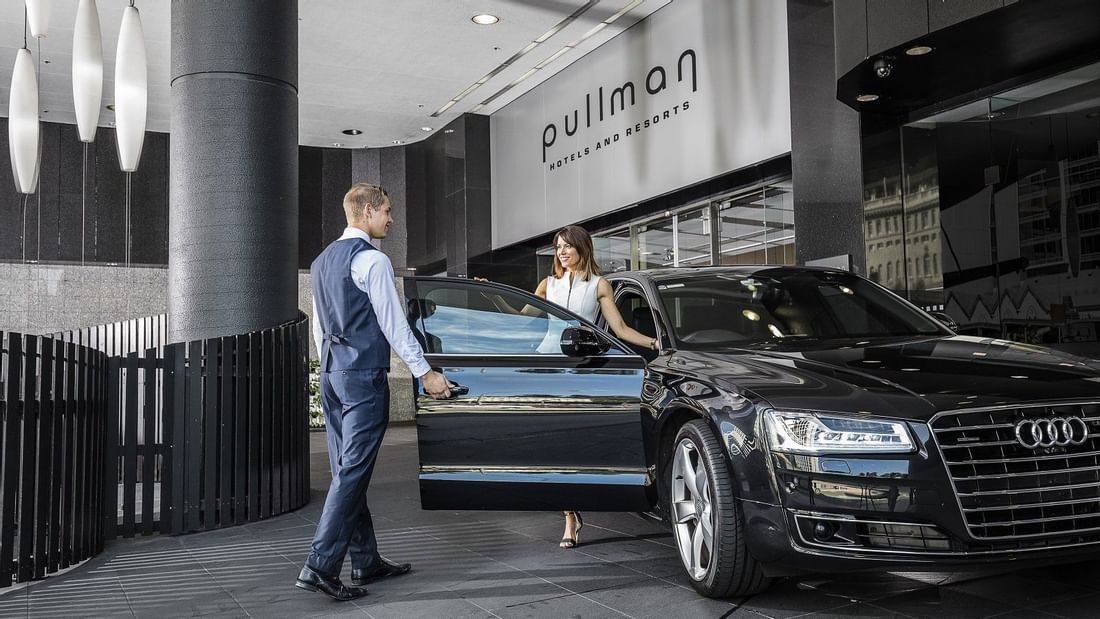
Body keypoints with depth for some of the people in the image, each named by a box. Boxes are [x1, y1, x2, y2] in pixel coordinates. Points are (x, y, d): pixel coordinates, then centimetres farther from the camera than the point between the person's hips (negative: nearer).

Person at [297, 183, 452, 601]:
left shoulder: (322, 260, 15)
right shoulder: (372, 260, -11)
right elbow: (393, 324, -13)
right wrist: (424, 372, -9)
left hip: (331, 376, 9)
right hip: (364, 377, -9)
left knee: (347, 471, 11)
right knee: (353, 473, -8)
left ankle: (366, 561, 19)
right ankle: (320, 565, -10)